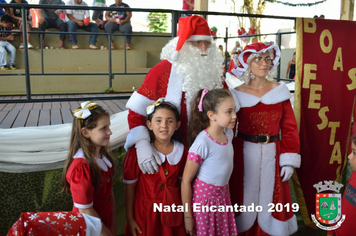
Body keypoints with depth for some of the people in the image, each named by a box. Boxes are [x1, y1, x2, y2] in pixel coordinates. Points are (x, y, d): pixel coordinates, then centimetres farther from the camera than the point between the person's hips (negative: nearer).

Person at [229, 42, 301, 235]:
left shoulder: (280, 91, 0)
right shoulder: (237, 94, -3)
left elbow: (289, 127, 1)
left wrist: (289, 160, -4)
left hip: (272, 154, 1)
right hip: (244, 154, -1)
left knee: (270, 200, 12)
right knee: (245, 201, 11)